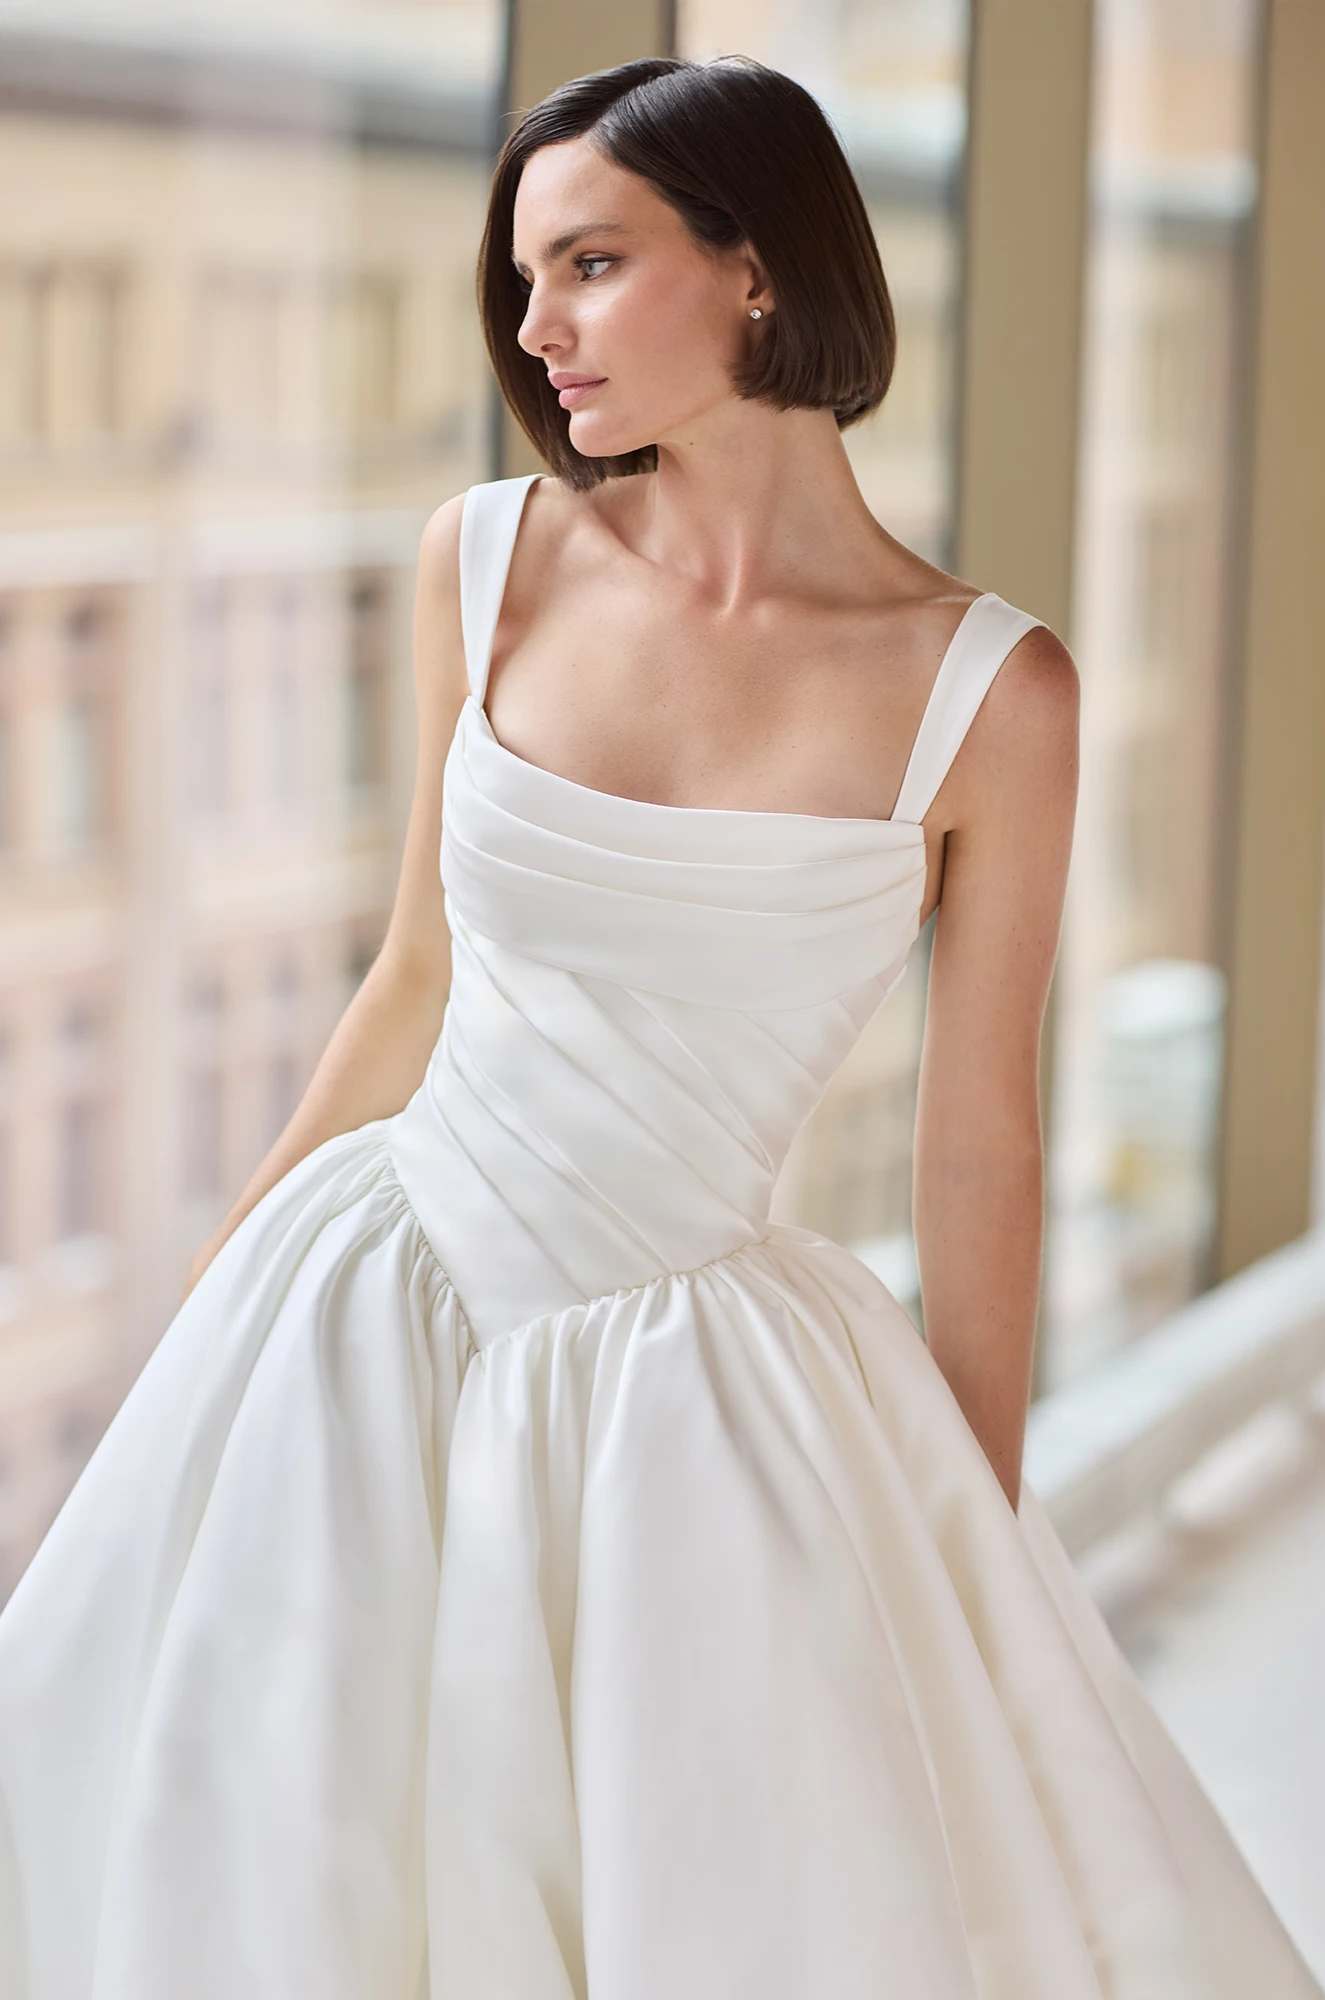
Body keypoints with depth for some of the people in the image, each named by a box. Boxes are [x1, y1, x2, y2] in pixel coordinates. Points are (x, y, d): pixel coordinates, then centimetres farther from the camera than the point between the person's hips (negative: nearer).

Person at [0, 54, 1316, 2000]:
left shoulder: (983, 690, -10)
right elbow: (422, 975, 9)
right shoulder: (490, 563, -2)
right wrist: (231, 1255, 16)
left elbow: (979, 1148, -3)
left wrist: (986, 1567, 3)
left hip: (695, 1389, -2)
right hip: (372, 1328, 3)